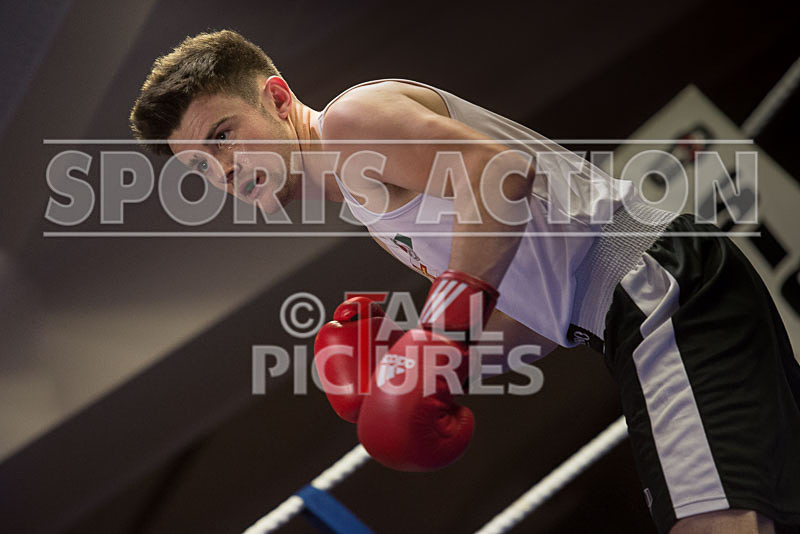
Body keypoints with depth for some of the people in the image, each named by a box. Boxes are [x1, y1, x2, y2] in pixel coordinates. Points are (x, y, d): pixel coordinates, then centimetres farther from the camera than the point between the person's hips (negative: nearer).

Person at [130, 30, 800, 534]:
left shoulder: (352, 116, -4)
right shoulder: (370, 206, 26)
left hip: (657, 281, -11)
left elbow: (504, 168, -21)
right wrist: (421, 354, 8)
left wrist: (445, 329, -20)